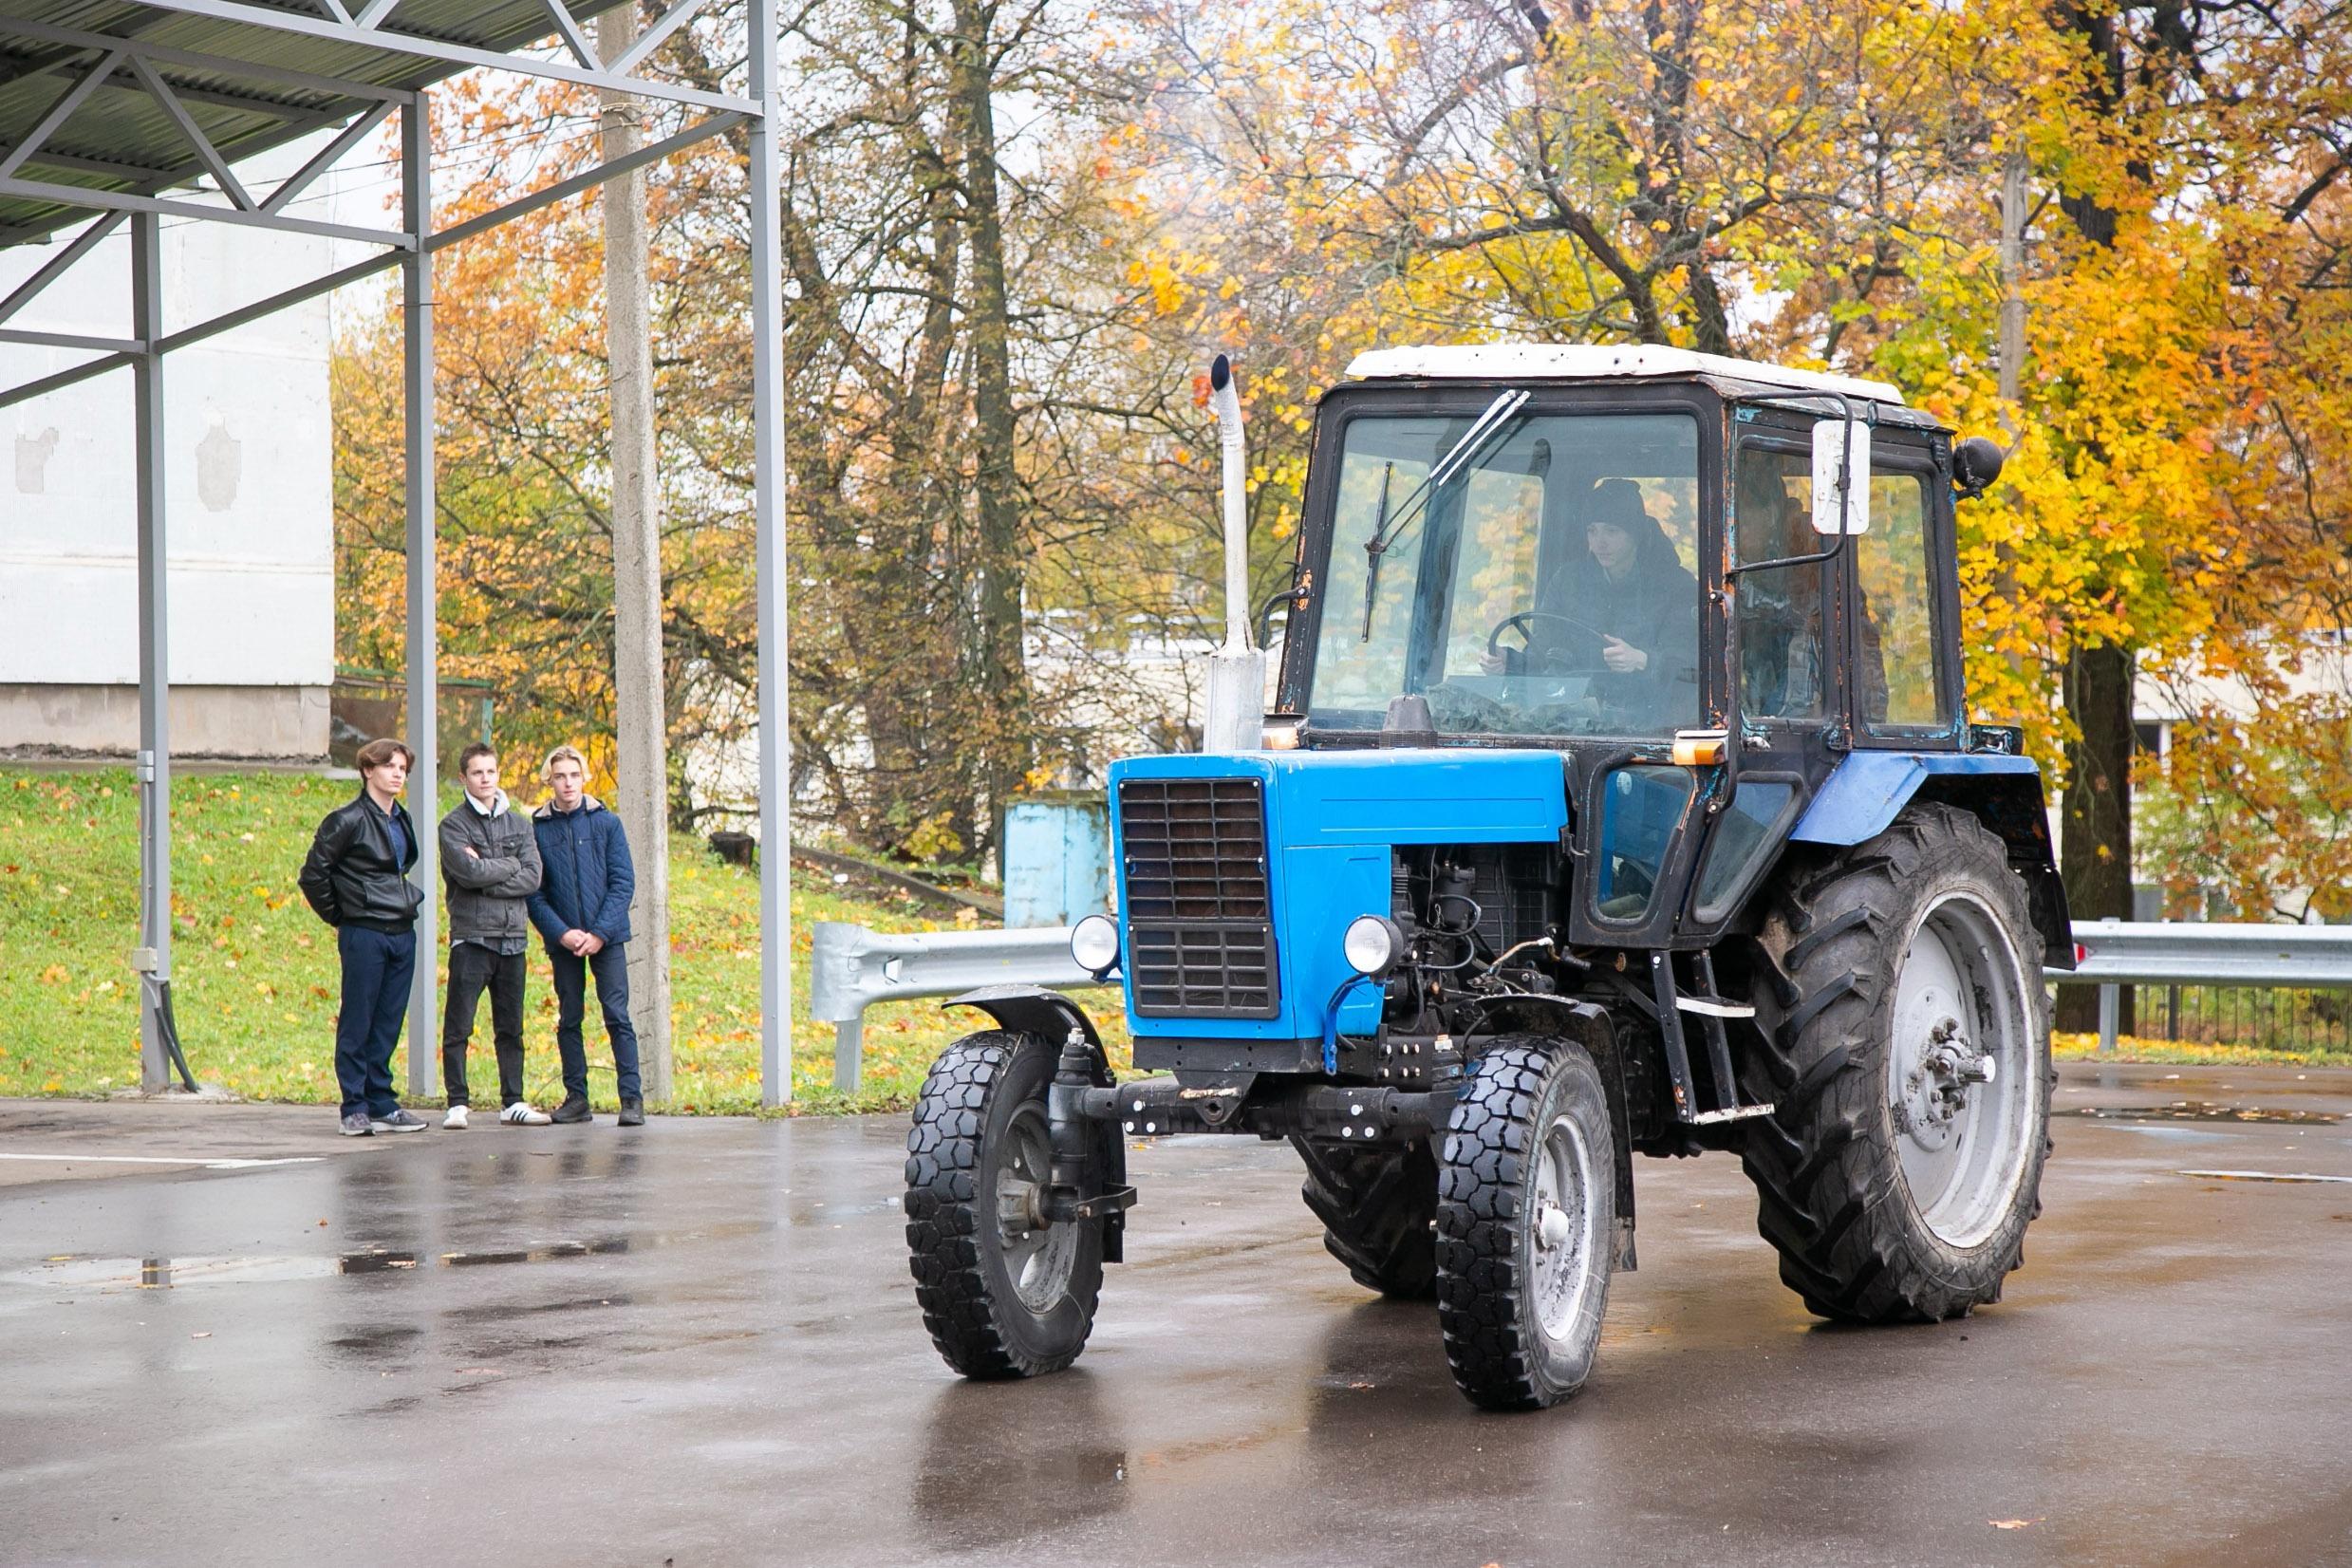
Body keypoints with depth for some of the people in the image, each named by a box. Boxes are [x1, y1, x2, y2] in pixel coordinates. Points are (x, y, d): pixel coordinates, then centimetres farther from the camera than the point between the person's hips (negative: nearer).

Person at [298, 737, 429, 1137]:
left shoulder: (402, 821, 15)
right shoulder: (348, 821, -8)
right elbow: (313, 875, -7)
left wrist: (409, 899, 15)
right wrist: (338, 916, -1)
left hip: (402, 934, 7)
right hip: (364, 935, -7)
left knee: (388, 1025, 9)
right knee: (357, 1024, -1)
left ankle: (381, 1105, 14)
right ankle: (355, 1109, 3)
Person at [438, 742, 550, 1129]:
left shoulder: (520, 825, 14)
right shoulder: (453, 825, 1)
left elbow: (532, 878, 0)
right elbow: (468, 871, -15)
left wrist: (486, 875, -10)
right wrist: (511, 865, -4)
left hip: (513, 937, 4)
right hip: (471, 937, -4)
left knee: (511, 1027, 8)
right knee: (458, 1026, -5)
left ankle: (513, 1102, 13)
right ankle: (458, 1103, -1)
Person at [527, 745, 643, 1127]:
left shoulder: (607, 823, 2)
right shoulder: (537, 829, 3)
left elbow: (623, 881, -1)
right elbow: (533, 892, 1)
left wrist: (600, 932, -11)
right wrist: (562, 933, -11)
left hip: (607, 936, -1)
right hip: (563, 939, 1)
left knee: (617, 1016, -6)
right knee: (569, 1020, 6)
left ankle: (631, 1098, -5)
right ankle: (576, 1096, 13)